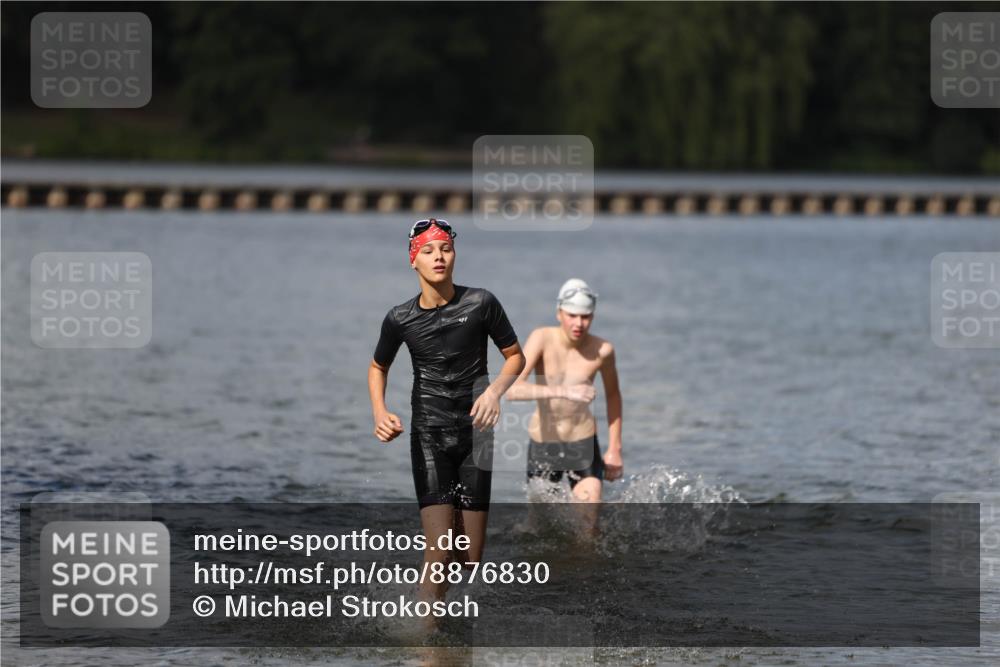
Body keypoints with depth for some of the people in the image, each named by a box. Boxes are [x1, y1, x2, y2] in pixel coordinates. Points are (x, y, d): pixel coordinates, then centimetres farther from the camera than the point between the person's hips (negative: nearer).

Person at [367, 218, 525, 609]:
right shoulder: (400, 319, -3)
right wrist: (379, 412, -2)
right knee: (439, 554, -15)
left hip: (475, 434, 1)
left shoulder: (480, 304, -7)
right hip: (429, 438, -1)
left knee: (470, 559, 2)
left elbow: (515, 357, 4)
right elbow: (378, 367, 16)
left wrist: (495, 390, -15)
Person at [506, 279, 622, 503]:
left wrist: (615, 449, 9)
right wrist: (562, 391, -44)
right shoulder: (542, 339, -18)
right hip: (542, 442, 0)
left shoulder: (602, 350, -12)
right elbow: (512, 390, -31)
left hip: (583, 442, 0)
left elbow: (613, 395, 8)